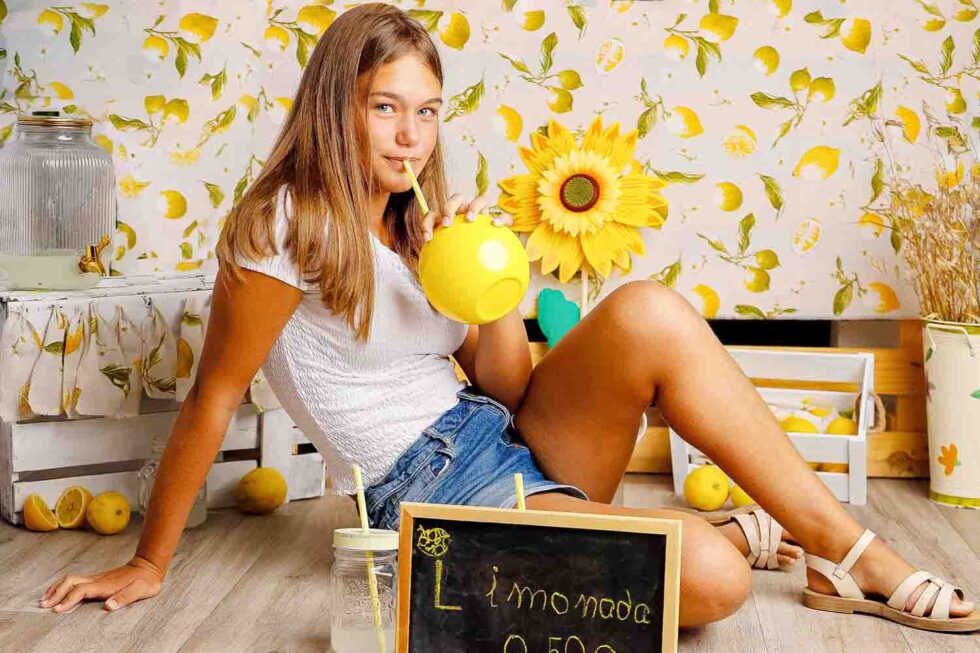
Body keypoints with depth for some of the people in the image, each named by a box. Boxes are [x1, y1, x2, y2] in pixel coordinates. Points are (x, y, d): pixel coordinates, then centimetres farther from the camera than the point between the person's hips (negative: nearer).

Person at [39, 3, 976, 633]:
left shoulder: (423, 224, 11)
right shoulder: (289, 226, -11)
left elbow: (508, 387, 7)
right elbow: (210, 402, -8)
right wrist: (149, 565, -4)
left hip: (506, 442, 7)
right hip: (430, 487, -7)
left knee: (647, 312, -22)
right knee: (707, 580, -29)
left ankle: (850, 548, -9)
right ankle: (751, 537, 9)